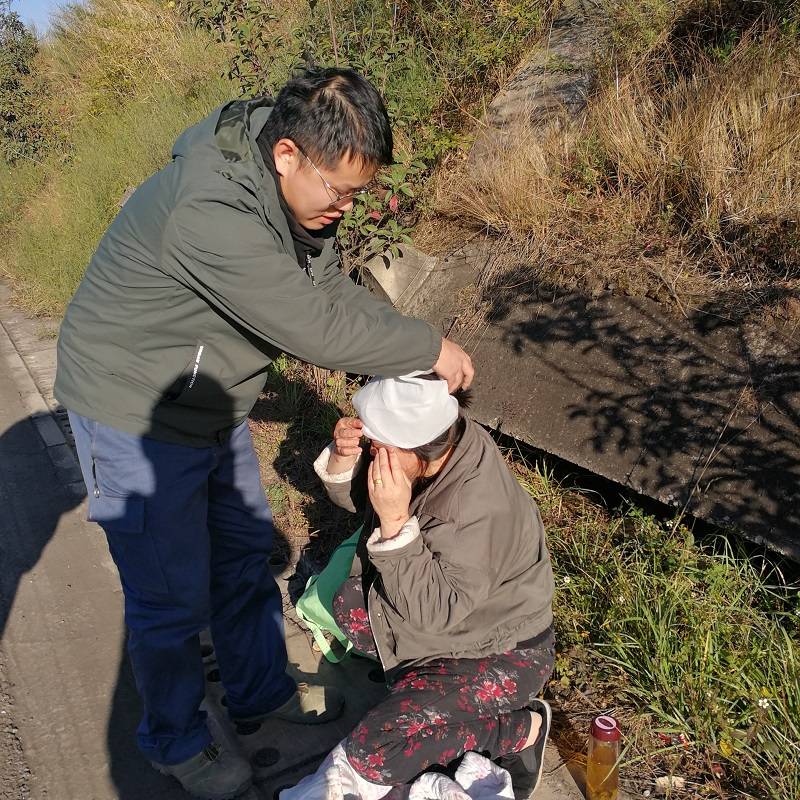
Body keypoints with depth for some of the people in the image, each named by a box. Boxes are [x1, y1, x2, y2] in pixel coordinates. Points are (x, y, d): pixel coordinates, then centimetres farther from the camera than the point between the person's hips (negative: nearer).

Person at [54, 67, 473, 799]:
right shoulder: (209, 213, -36)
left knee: (244, 554, 20)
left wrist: (410, 372, -10)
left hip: (215, 408, 9)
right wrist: (429, 348, -22)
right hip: (135, 416, -8)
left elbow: (334, 292, 1)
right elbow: (316, 328, -35)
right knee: (173, 594, 5)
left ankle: (262, 691, 43)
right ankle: (177, 740, 32)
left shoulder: (293, 191, -6)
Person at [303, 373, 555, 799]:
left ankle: (521, 728, -1)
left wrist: (395, 521, -38)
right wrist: (343, 456, -21)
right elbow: (353, 496, 1)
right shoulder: (436, 440, -13)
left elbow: (433, 612, -31)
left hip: (503, 651, -8)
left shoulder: (477, 510, -37)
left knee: (371, 754, -16)